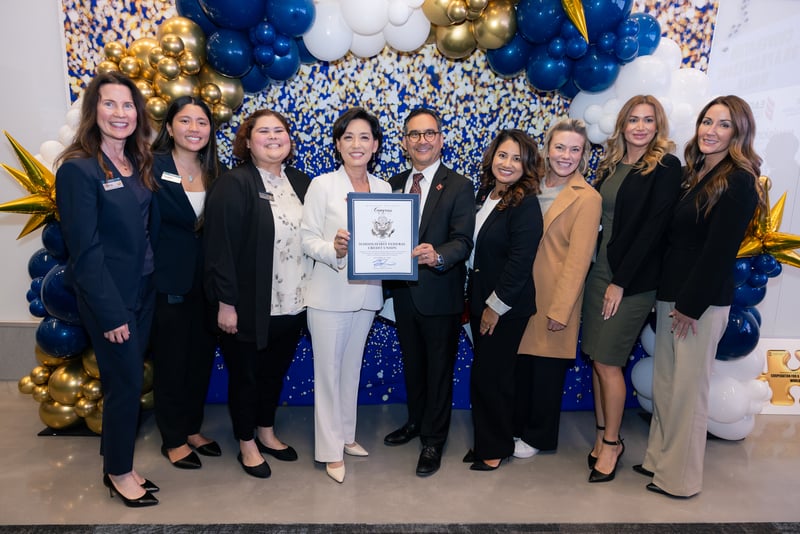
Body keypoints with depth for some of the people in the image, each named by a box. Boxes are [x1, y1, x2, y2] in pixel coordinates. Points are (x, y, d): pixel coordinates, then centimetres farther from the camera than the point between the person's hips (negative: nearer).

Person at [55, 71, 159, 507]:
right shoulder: (78, 169, -14)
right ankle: (119, 472, 26)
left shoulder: (139, 164, 7)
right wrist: (111, 313, -17)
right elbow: (85, 251, -17)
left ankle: (118, 462, 34)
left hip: (142, 291, 7)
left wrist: (150, 286, 4)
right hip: (107, 298, -7)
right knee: (126, 383, 4)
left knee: (125, 381, 17)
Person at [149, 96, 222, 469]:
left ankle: (193, 428, 34)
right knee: (171, 362, 8)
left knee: (201, 359, 15)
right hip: (169, 283, -5)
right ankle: (173, 439, 26)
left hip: (208, 282, 5)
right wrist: (150, 276, -14)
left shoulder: (215, 172, 6)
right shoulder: (153, 168, -9)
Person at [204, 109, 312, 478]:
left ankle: (267, 432, 41)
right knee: (246, 375, 12)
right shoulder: (233, 185, -12)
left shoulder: (302, 183, 6)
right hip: (250, 306, -5)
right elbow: (220, 247, -16)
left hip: (293, 304, 6)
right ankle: (246, 444, 32)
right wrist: (226, 302, -18)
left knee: (275, 371, 20)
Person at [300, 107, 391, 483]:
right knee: (328, 371, 5)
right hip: (330, 293, -4)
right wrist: (333, 248, -28)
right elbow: (308, 240, -9)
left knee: (352, 367, 18)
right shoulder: (322, 185, -7)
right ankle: (331, 450, 19)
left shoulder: (384, 188, 6)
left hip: (366, 292, 5)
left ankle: (346, 435, 35)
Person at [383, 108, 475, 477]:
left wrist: (437, 255, -36)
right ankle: (415, 421, 43)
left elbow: (463, 242, -16)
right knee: (412, 363, 21)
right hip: (404, 291, 5)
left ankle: (433, 440, 27)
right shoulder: (395, 183, 7)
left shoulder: (459, 186, -8)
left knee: (439, 368, 9)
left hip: (440, 294, -5)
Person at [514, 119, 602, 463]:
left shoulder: (587, 198, -11)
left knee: (547, 368, 10)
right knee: (520, 363, 14)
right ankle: (517, 425, 34)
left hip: (554, 298, -5)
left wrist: (559, 309, -15)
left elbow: (578, 259, -14)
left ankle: (539, 437, 28)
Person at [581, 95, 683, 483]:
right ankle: (602, 434, 25)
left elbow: (653, 227, -13)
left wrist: (621, 282, -15)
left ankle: (611, 442, 18)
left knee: (608, 362, -1)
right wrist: (595, 271, 3)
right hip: (597, 271, 6)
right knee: (597, 359, 10)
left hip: (632, 280, -6)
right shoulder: (610, 164, 11)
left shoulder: (666, 167, -7)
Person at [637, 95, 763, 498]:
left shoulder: (738, 181, -11)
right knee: (664, 383, 14)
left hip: (701, 301, -7)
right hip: (670, 295, 8)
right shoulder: (694, 174, 13)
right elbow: (673, 240, 11)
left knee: (687, 389, 2)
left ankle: (680, 477, 17)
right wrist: (667, 297, 8)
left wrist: (690, 305, -15)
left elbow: (719, 250, -16)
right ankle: (659, 458, 28)